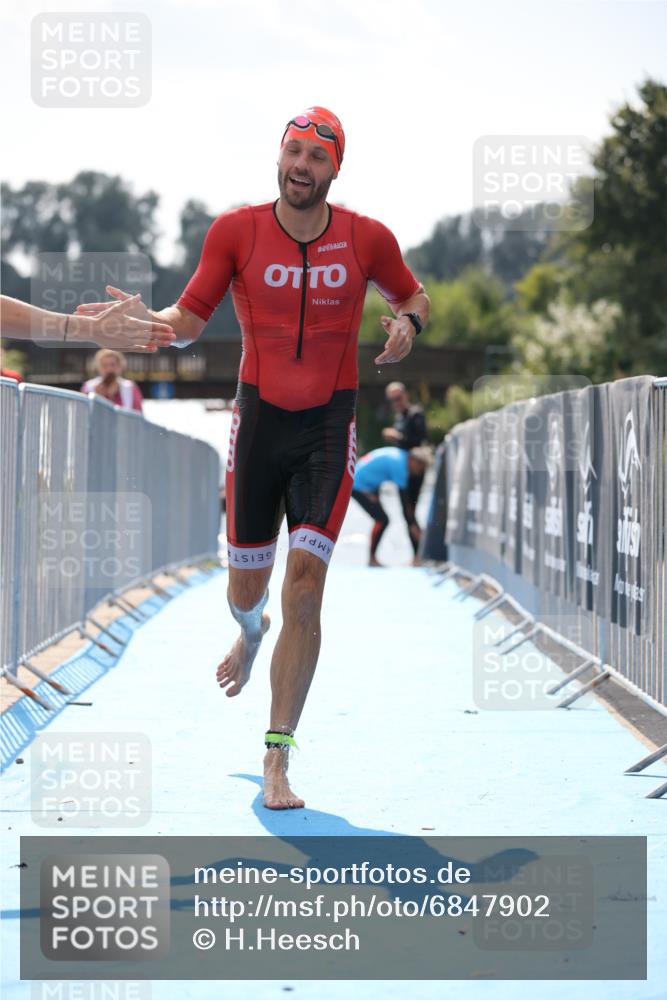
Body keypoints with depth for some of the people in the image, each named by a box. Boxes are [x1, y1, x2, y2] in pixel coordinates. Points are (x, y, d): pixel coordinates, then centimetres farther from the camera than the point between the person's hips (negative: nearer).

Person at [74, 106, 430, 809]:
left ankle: (277, 762, -9)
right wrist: (146, 319, -22)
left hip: (329, 426, -1)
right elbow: (189, 321, -1)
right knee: (246, 588, 9)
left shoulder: (367, 239, -2)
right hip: (259, 418, 1)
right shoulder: (236, 231, -3)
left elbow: (412, 295, 16)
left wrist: (407, 321, -7)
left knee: (305, 584, -13)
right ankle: (250, 634, 51)